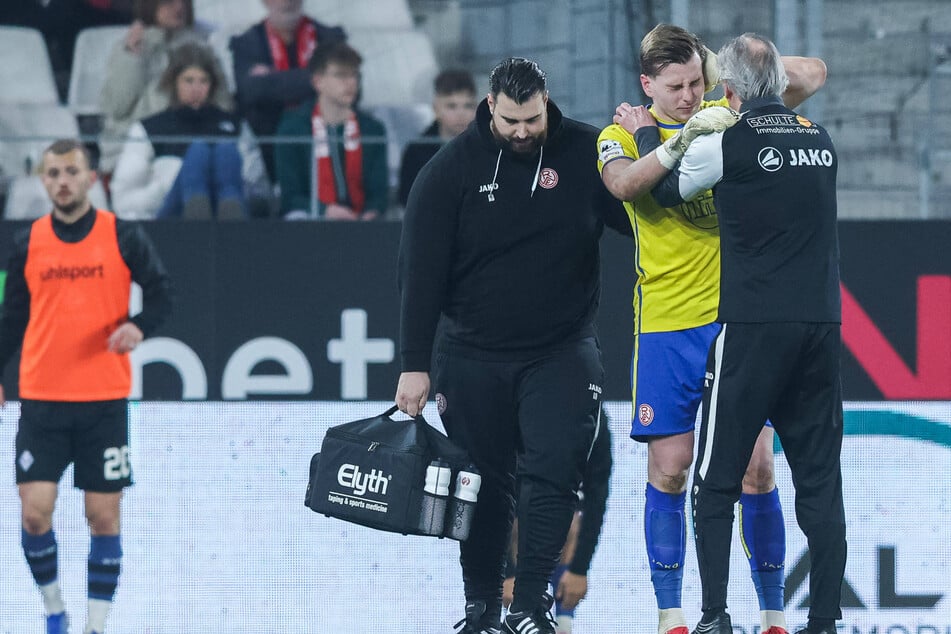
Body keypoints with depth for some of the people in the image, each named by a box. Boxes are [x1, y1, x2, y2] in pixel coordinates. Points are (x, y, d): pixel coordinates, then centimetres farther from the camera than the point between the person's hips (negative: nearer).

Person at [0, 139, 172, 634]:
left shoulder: (123, 236, 0)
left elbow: (160, 292, 4)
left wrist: (139, 325, -15)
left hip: (104, 401, -1)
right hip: (41, 401, 1)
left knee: (103, 516, 1)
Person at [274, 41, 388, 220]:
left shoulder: (373, 130, 13)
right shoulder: (292, 128, 5)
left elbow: (379, 191, 9)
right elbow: (290, 195, 0)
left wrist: (372, 212, -15)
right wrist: (325, 211, -19)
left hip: (359, 224, 1)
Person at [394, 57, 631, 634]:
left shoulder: (586, 154, -6)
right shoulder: (453, 169, -7)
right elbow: (421, 270, -5)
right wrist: (415, 365, -8)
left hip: (563, 353, -1)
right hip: (473, 356, 1)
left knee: (553, 474, -12)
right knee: (483, 484, 6)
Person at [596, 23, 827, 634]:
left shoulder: (728, 115, 7)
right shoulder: (623, 133, 1)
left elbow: (812, 74, 9)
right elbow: (622, 182, -21)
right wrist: (677, 144, -33)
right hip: (666, 326, -1)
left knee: (756, 466, -1)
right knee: (669, 469, -1)